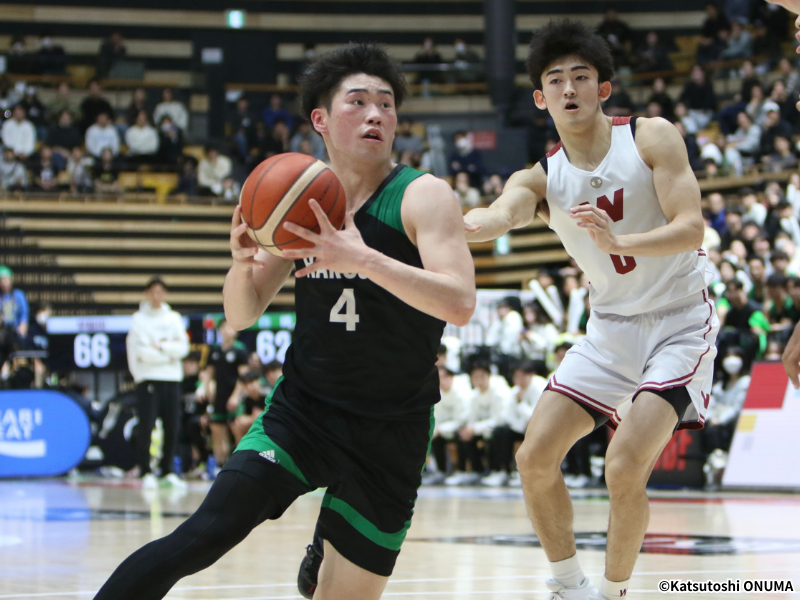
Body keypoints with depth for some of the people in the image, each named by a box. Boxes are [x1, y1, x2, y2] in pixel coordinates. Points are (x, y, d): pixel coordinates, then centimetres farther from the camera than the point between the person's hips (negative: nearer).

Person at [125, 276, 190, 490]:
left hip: (172, 378, 3)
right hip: (148, 378, -3)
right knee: (146, 426, -8)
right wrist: (169, 348, -4)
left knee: (172, 427, 2)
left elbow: (183, 348, 0)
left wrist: (159, 347, -9)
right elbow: (142, 352, -10)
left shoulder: (174, 319, 13)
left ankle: (167, 471, 11)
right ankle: (145, 472, -1)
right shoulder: (139, 319, 2)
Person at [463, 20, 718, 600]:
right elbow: (502, 214, -26)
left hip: (679, 323, -5)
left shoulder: (652, 138, -11)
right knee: (536, 456, -2)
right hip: (610, 328, 5)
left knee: (625, 468, -20)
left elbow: (691, 229, -21)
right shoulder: (541, 177, -3)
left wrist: (616, 241, -40)